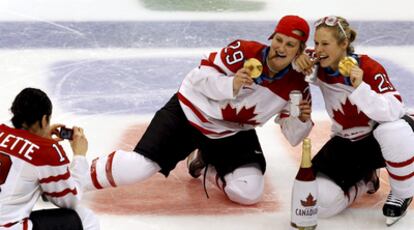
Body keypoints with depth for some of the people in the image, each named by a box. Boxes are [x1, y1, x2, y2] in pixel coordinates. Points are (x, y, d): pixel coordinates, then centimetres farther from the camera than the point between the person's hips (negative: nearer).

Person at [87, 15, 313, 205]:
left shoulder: (297, 86, -11)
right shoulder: (243, 52, -22)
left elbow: (292, 135, -4)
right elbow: (200, 75, -18)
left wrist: (302, 121, -26)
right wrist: (230, 85, -35)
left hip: (233, 133, 4)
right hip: (190, 114, -4)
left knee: (248, 193, -13)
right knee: (136, 168, -17)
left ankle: (210, 164, 18)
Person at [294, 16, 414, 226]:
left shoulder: (370, 69, -24)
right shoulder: (318, 67, -11)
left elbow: (395, 112, -35)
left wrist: (359, 87, -46)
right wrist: (298, 60, -28)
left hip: (379, 140, -3)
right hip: (346, 143, 3)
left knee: (394, 130, -42)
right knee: (319, 202, -20)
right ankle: (364, 180, 12)